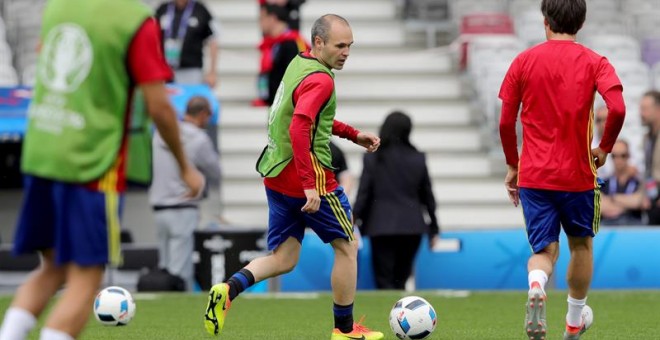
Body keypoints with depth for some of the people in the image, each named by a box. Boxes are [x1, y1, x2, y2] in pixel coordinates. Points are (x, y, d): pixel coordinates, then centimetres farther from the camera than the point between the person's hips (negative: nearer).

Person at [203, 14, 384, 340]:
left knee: (283, 259, 12)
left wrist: (353, 134, 24)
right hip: (308, 178, -8)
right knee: (347, 246, 10)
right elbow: (299, 128, -32)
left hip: (276, 175, 8)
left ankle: (229, 288, -13)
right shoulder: (320, 80, -19)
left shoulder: (298, 63, 10)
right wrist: (310, 186, -33)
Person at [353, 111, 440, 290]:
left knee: (385, 281, -1)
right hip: (411, 226, 2)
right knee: (401, 280, 11)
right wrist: (433, 228, 18)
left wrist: (354, 221, 5)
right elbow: (427, 195, 9)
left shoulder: (372, 158, -4)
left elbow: (363, 194, -4)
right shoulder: (418, 159, 2)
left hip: (381, 226, -2)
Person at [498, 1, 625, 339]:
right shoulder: (594, 63, -2)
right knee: (581, 244, 21)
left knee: (545, 249, 6)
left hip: (533, 175, 1)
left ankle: (536, 287, -29)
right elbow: (617, 109, -18)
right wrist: (604, 148, 0)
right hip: (578, 174, -1)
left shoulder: (524, 61, 3)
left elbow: (505, 123, 2)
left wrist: (512, 165, 15)